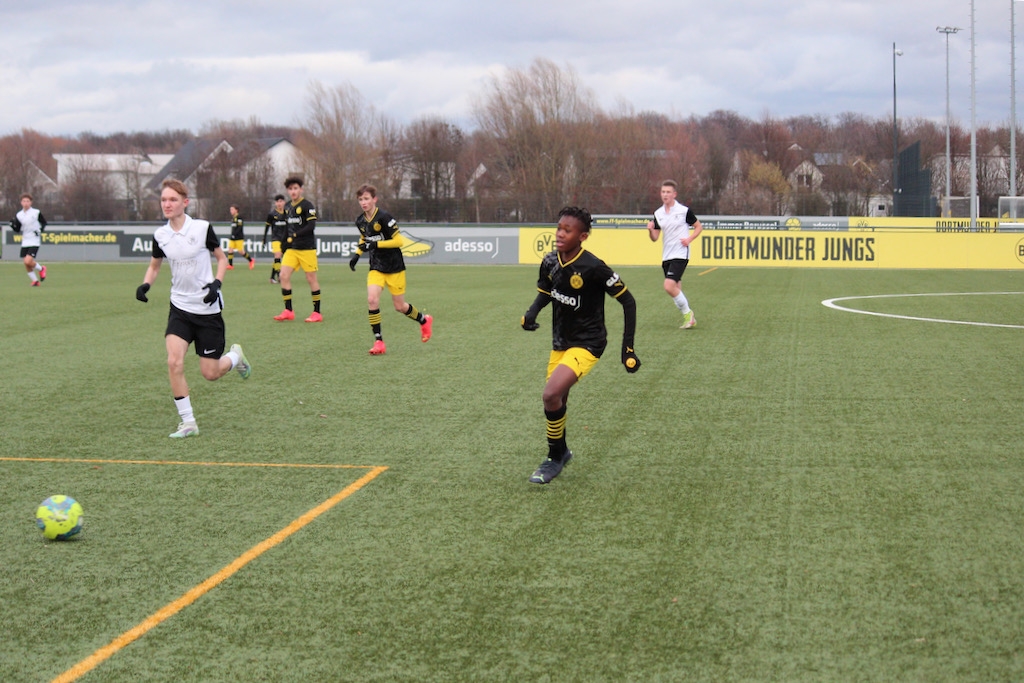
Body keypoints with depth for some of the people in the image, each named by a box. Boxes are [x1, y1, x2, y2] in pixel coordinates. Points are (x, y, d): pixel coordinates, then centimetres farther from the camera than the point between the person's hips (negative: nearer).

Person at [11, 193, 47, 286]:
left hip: (35, 242, -5)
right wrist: (13, 225, -12)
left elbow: (44, 222, 8)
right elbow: (17, 230, 8)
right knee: (26, 264, 2)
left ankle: (41, 269, 12)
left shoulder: (36, 213, -6)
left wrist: (41, 230, -9)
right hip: (25, 242, 5)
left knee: (28, 261, -18)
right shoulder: (18, 215, 5)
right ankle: (35, 281, 21)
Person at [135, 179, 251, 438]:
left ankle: (235, 356, 38)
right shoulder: (160, 235, -1)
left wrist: (216, 283, -16)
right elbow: (154, 265, 15)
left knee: (210, 373, 2)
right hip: (180, 307, 3)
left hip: (207, 308, -3)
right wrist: (145, 284, -5)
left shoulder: (202, 228, -11)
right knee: (174, 362, -17)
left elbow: (222, 258, 1)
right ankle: (188, 422, -5)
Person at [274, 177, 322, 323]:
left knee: (311, 278, -1)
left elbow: (311, 226, -17)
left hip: (307, 248, -7)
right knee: (284, 275, -4)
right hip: (291, 249, 7)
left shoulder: (307, 205, -8)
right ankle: (288, 311, 2)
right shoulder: (288, 207, 13)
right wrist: (283, 246, 15)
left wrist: (294, 236, -22)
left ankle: (317, 312, 7)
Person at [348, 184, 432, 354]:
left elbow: (399, 241, -18)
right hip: (376, 268, 5)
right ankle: (378, 341, -12)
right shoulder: (360, 221, 1)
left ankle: (424, 320, 36)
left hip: (395, 267, -5)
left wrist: (375, 245, -25)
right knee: (372, 299, -18)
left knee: (399, 307, 5)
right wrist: (357, 254, 6)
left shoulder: (384, 218, -19)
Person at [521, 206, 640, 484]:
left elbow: (628, 301, -15)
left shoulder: (593, 268, -24)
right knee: (556, 400, 16)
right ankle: (561, 451, 42)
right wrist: (531, 313, -7)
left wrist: (627, 347, -15)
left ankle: (555, 458, -2)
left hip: (587, 344, -7)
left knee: (551, 394, -22)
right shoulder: (550, 262, -6)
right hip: (560, 342, 7)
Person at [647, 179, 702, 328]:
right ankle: (690, 319, 22)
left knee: (669, 286, -19)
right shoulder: (658, 214, 7)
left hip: (680, 254, -6)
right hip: (666, 255, 6)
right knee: (674, 289, 9)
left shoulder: (684, 211, -7)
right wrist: (650, 230, -12)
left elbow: (699, 227, 3)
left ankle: (687, 313, -1)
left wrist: (689, 239, -13)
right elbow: (654, 238, 9)